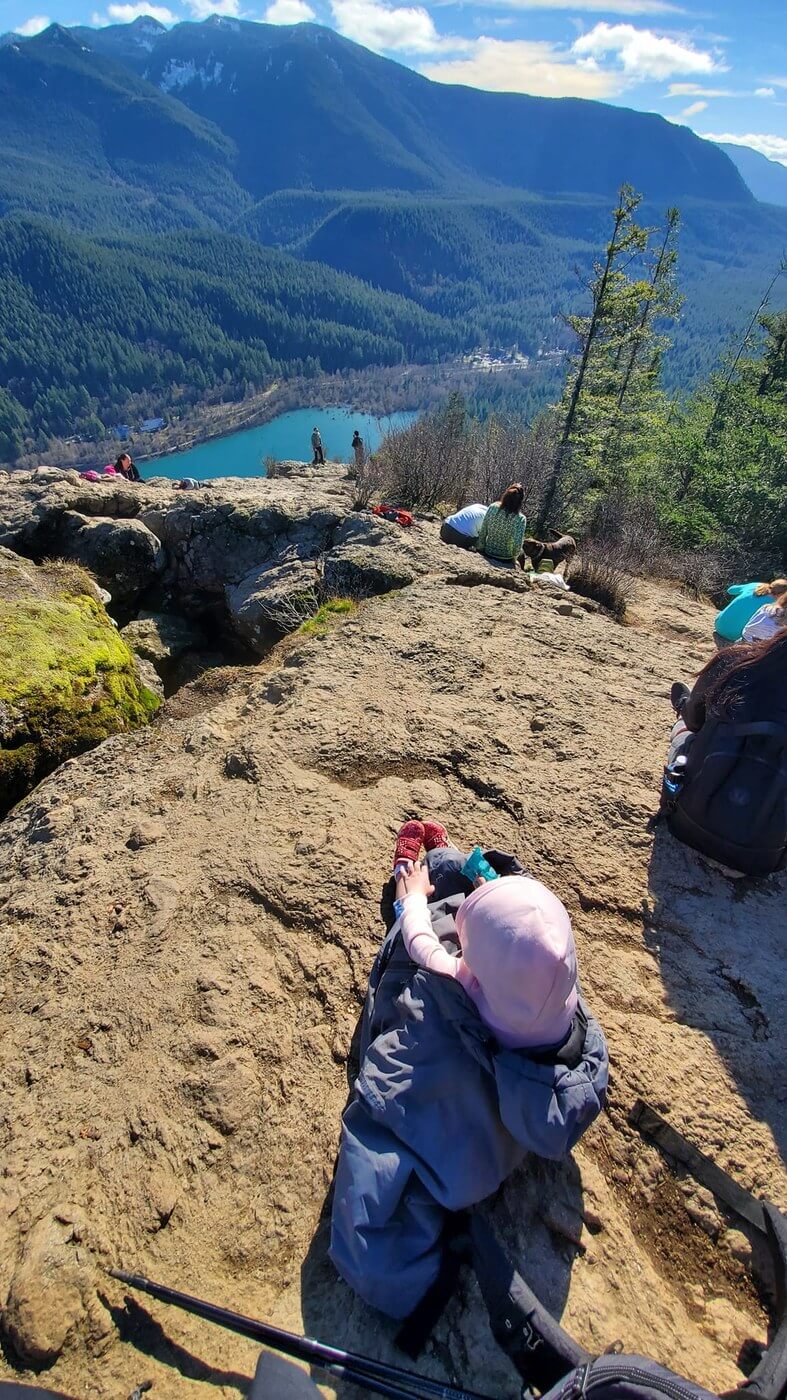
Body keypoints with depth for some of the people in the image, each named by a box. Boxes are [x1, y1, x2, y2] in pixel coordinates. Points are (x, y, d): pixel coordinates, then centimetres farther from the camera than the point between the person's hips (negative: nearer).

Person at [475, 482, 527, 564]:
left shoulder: (492, 508, -14)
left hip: (488, 554, 3)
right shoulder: (520, 519, -23)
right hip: (506, 560, -3)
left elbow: (482, 533, -7)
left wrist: (481, 549, 9)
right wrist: (514, 557, -1)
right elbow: (517, 544, -22)